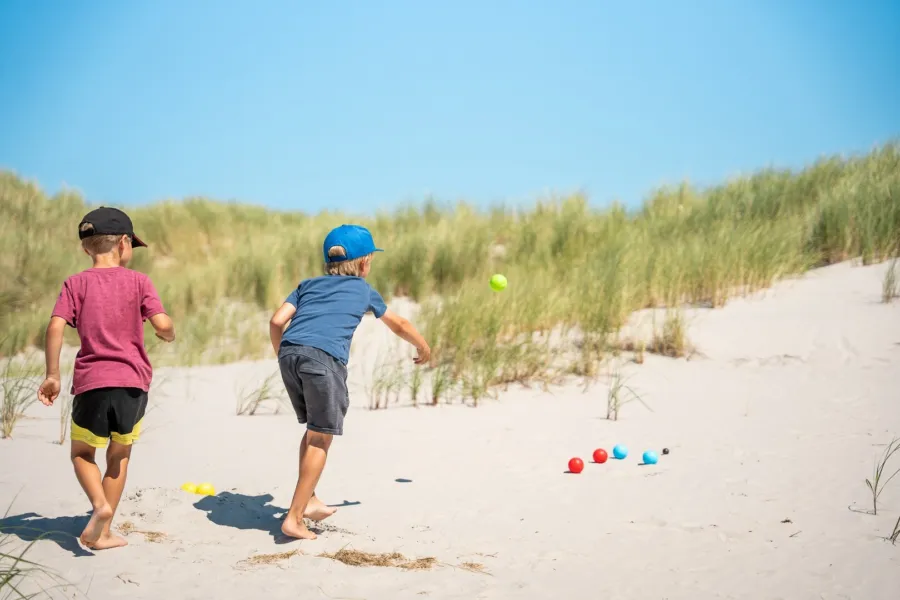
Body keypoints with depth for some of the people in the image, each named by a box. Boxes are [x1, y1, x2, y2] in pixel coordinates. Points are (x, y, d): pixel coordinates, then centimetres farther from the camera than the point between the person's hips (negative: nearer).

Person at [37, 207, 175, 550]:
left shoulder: (76, 284, 4)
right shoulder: (138, 281, 3)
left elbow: (56, 327, -8)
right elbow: (162, 325, -7)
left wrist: (52, 375, -1)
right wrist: (169, 335, 17)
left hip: (91, 382, 0)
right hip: (133, 381, 0)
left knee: (82, 452, 18)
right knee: (119, 454, 16)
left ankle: (100, 504, -11)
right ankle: (103, 533, 14)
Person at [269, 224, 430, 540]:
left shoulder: (308, 284, 29)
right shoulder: (363, 290, 24)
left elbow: (277, 321, 14)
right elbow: (399, 325, 37)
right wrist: (424, 349, 54)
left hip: (290, 352, 5)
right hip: (324, 358, -5)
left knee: (314, 430, 23)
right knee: (321, 438, 3)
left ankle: (308, 501, 28)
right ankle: (294, 518, -1)